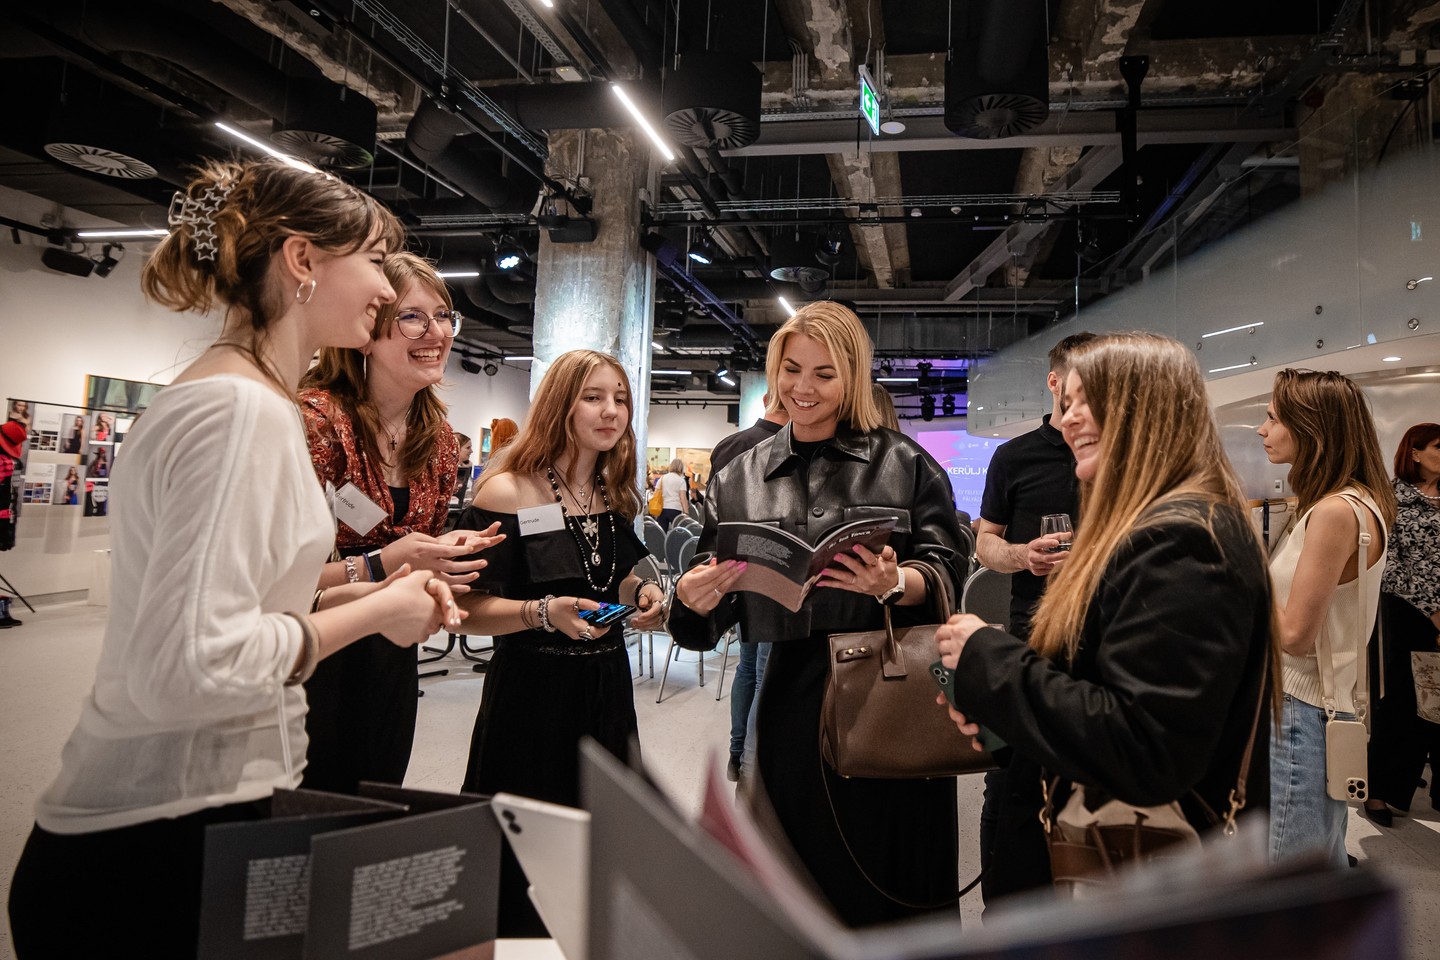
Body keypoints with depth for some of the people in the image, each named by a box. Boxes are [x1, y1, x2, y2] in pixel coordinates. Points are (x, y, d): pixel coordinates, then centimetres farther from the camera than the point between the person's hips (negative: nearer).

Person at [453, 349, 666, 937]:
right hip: (532, 688, -6)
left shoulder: (616, 495, 7)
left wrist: (642, 595, -2)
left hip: (606, 686, 6)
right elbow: (472, 609, -12)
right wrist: (545, 612, -27)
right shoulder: (506, 491, -12)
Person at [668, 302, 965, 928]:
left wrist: (894, 584, -21)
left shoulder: (905, 465, 2)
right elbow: (713, 613, 8)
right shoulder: (739, 481, 8)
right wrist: (692, 599, -14)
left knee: (895, 896, 9)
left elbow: (946, 576, -2)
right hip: (791, 702, 2)